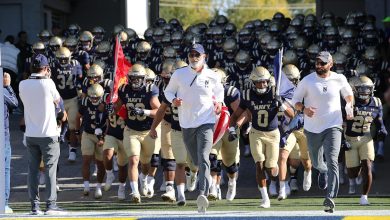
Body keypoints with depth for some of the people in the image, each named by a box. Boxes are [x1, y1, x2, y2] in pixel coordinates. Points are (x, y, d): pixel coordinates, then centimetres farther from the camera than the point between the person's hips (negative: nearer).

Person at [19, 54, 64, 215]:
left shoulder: (23, 85, -2)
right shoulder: (48, 83, -13)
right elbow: (57, 100, 3)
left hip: (30, 135, 4)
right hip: (48, 134, -4)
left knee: (33, 170, 7)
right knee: (50, 170, 1)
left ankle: (34, 205, 6)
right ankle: (51, 204, -2)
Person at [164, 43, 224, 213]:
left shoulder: (212, 77, 1)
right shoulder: (179, 75, -1)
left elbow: (219, 91, 21)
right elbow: (168, 91, 11)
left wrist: (219, 102, 1)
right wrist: (173, 100, -10)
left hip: (206, 123, -2)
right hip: (187, 124, 2)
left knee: (203, 159, -19)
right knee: (196, 161, 12)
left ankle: (203, 194, -31)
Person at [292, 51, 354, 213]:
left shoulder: (339, 79, -2)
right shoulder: (307, 81, -7)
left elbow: (348, 93, 17)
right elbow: (296, 99, 0)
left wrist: (349, 106, -3)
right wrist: (303, 109, -20)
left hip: (333, 127, -1)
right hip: (312, 129, 1)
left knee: (332, 161, -19)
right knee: (316, 163, 18)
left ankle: (330, 198, -25)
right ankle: (323, 171, 56)